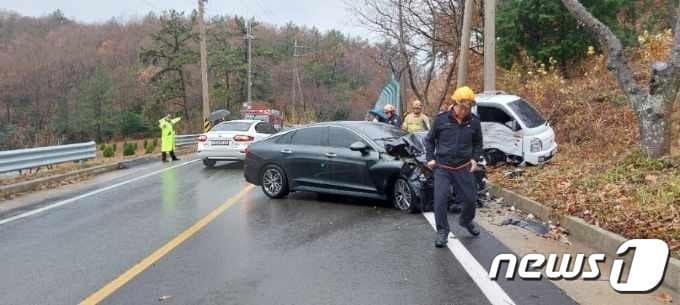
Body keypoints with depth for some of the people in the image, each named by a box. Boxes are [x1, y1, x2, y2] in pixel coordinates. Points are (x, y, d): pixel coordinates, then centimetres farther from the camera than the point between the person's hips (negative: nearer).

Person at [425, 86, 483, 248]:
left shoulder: (474, 122, -2)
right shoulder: (441, 119, -7)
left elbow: (478, 143, 14)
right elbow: (429, 140, 6)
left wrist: (475, 158, 1)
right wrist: (430, 158, -3)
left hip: (464, 168, 2)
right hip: (442, 168, -2)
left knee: (470, 198, 8)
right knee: (440, 199, -9)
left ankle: (466, 221, 39)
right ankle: (442, 231, 7)